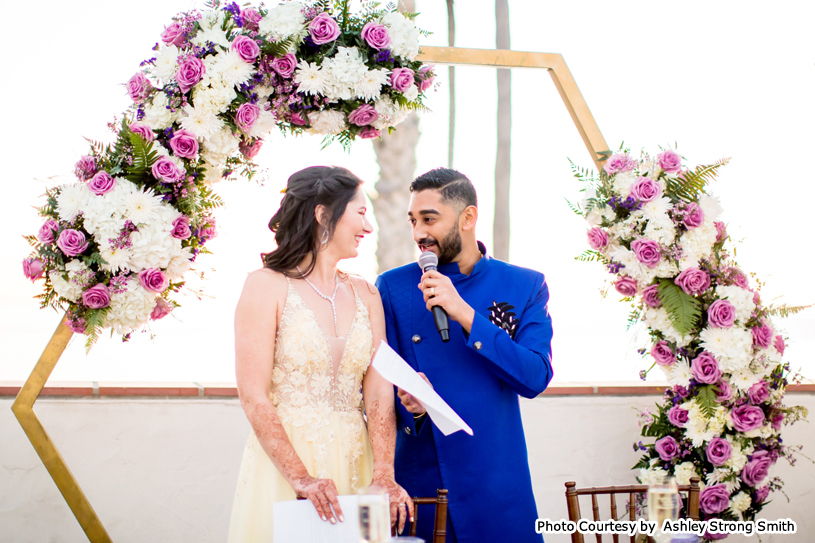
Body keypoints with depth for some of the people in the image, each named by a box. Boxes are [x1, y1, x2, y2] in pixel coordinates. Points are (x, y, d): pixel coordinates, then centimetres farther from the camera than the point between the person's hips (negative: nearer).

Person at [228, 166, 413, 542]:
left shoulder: (364, 295, 9)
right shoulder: (267, 286, -6)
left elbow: (379, 392, 0)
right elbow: (253, 397, -12)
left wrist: (383, 475, -14)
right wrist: (301, 478, -22)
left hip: (354, 464, 5)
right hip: (282, 462, -4)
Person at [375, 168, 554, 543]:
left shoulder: (525, 287, 3)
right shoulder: (393, 287, 3)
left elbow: (535, 379, -9)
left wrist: (465, 315, -16)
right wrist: (410, 405, -19)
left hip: (495, 482, 0)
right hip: (418, 480, 0)